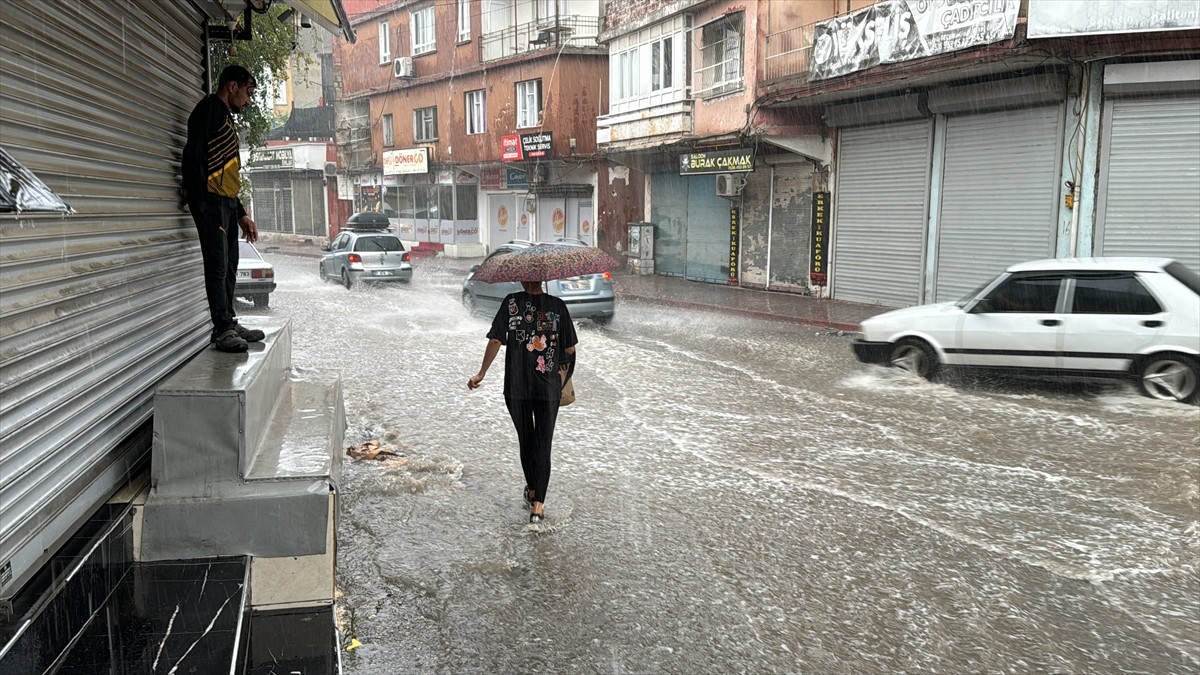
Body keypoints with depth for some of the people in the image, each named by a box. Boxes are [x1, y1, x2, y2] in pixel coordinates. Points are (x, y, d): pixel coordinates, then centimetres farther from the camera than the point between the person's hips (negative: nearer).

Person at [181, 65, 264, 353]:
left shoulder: (227, 118, 26)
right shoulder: (210, 108, -3)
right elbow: (194, 152, -16)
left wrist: (241, 214, 24)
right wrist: (199, 197, -23)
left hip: (226, 203, 10)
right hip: (210, 200, -10)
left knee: (229, 267, 13)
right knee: (217, 266, -9)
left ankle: (229, 323, 20)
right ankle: (223, 329, -6)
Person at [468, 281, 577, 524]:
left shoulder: (511, 303, -5)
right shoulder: (557, 305, -4)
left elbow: (495, 341, -9)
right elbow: (570, 349, -1)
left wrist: (481, 374, 1)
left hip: (516, 387, 1)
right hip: (549, 388, 0)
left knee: (525, 440, 18)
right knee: (543, 444, 5)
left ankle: (532, 490, 34)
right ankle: (538, 503, 0)